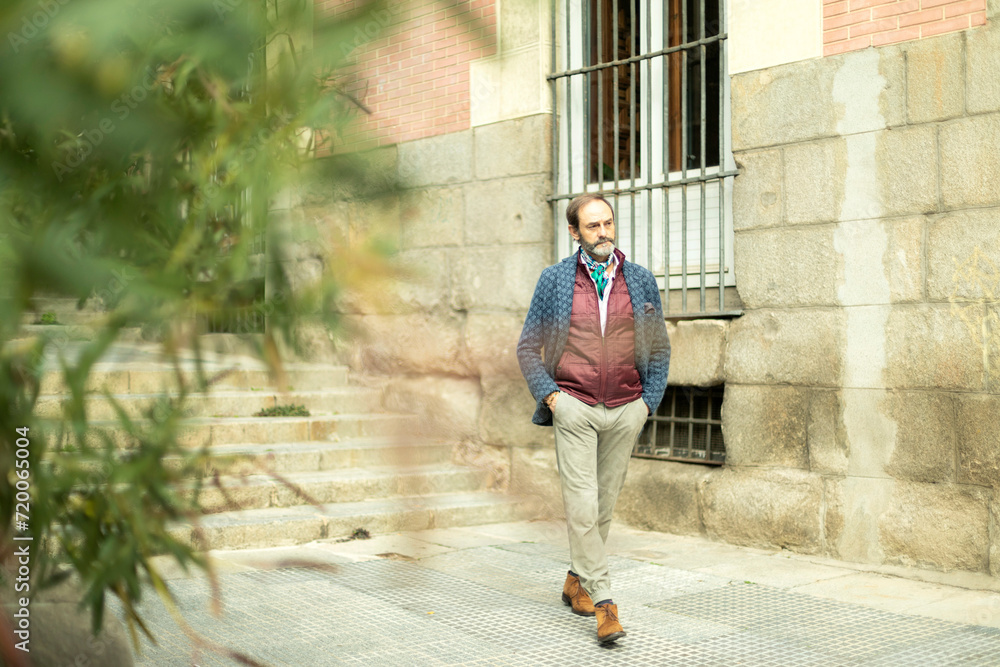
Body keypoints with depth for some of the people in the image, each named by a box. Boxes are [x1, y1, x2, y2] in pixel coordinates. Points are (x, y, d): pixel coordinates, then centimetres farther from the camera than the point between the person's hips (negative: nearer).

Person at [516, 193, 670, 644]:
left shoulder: (641, 281, 7)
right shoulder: (555, 280, 2)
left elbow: (659, 349, 14)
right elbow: (528, 347, 7)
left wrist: (648, 401, 4)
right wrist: (549, 396, -4)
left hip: (625, 410, 2)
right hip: (573, 408, -2)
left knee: (604, 504, 10)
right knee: (582, 505, -9)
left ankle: (577, 581, 30)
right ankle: (603, 604, -4)